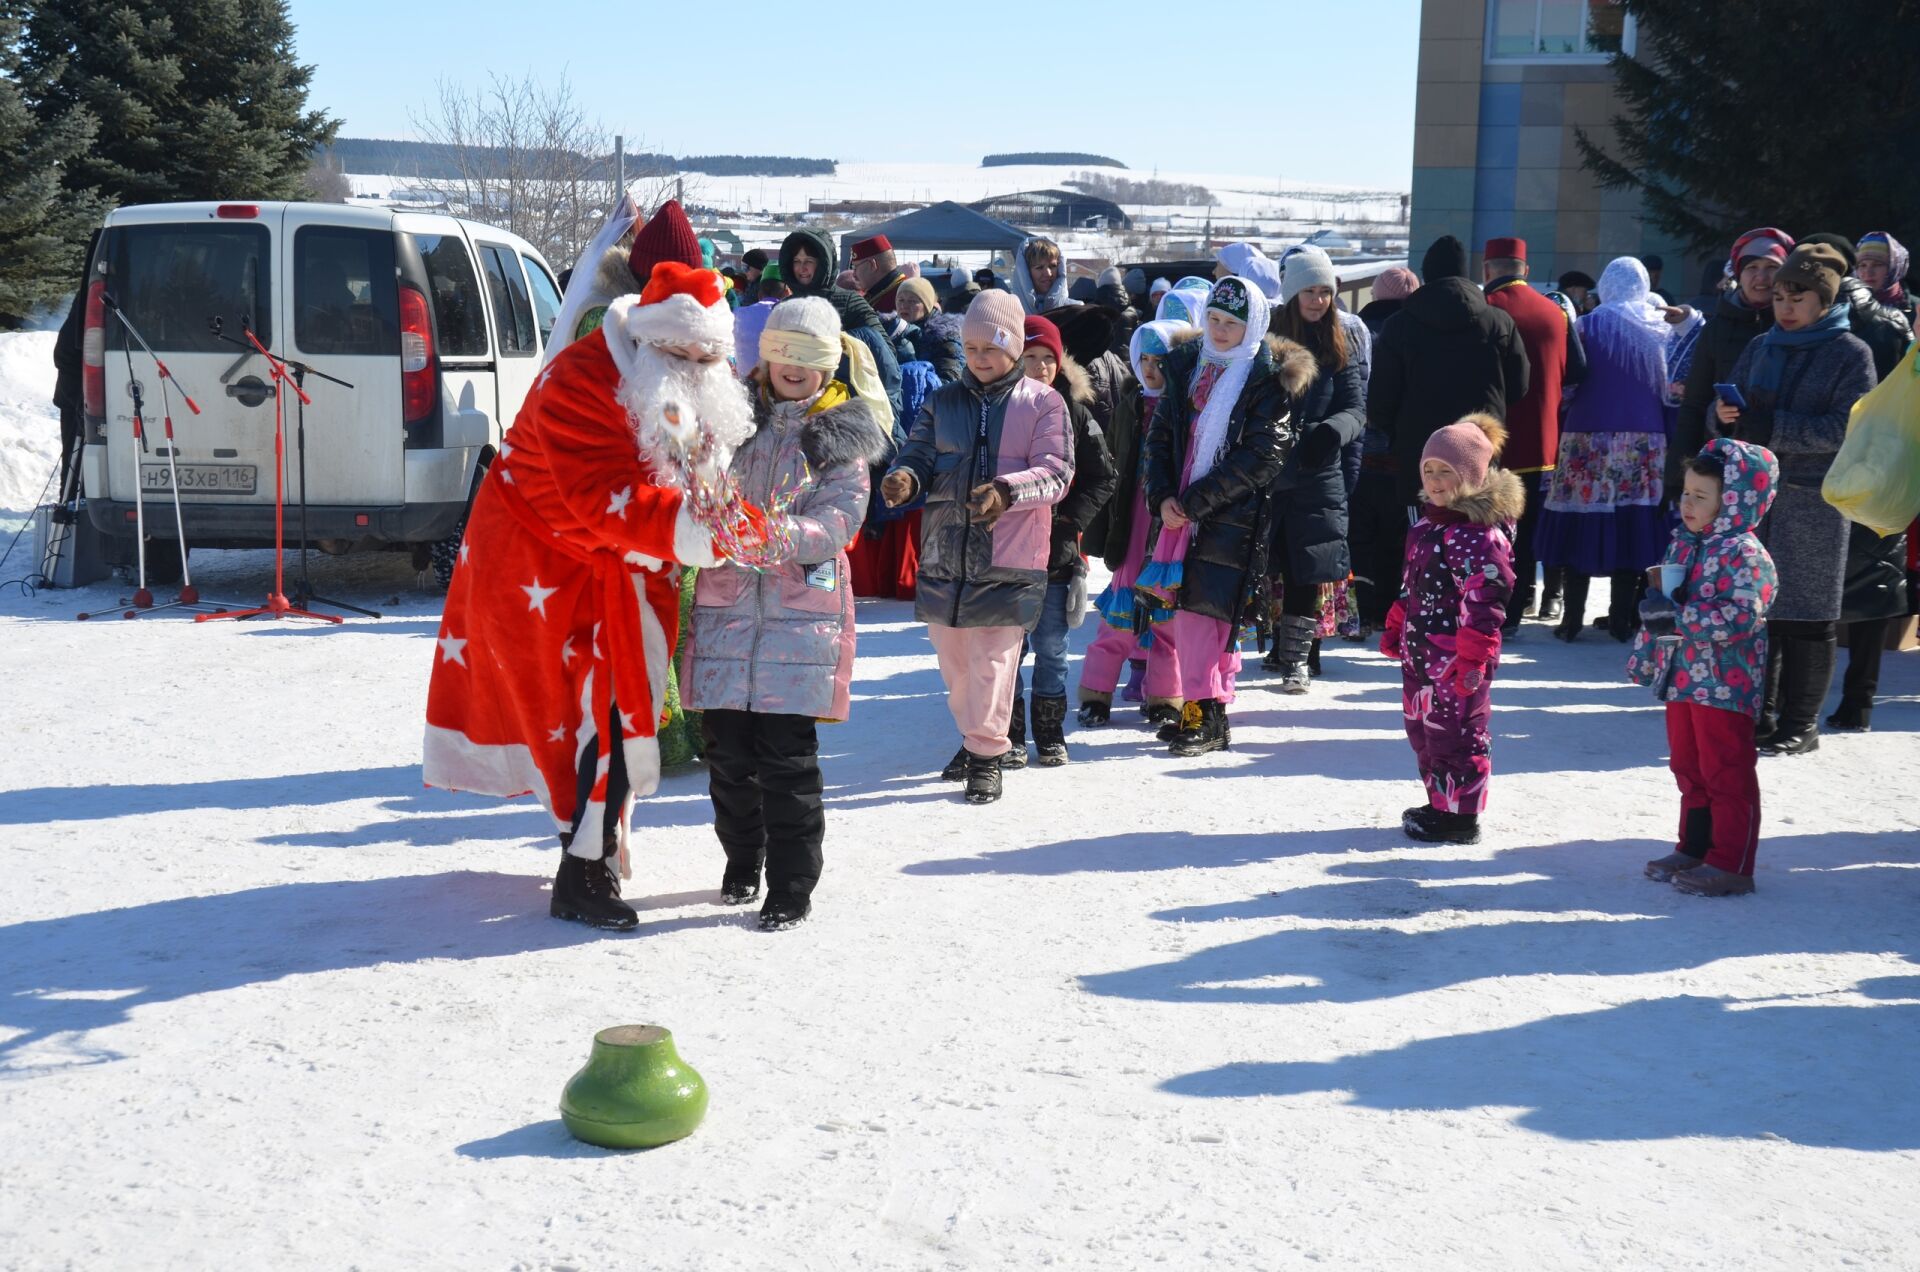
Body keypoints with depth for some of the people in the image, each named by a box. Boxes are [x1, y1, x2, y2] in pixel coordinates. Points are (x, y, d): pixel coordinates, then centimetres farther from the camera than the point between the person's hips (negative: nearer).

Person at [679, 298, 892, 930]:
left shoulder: (842, 438, 4)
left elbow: (838, 524, -8)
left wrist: (772, 534, -26)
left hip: (802, 610, -3)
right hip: (725, 600, 3)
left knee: (787, 754, -6)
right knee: (727, 749, 7)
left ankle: (792, 887, 5)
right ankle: (742, 861, 28)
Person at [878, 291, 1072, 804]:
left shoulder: (1043, 403, 2)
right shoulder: (943, 401, 14)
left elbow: (1056, 472, -7)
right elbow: (918, 453, 7)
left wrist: (1006, 490, -25)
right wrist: (905, 477, -18)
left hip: (1009, 554, -4)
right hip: (945, 550, 4)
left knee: (992, 660, -5)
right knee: (953, 657, 12)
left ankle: (986, 755, 6)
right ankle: (975, 738, 31)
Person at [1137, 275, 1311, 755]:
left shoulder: (1268, 381, -4)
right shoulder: (1187, 366, 13)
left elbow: (1260, 457, -12)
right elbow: (1160, 435, 12)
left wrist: (1194, 501, -14)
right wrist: (1163, 496, -5)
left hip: (1232, 516, -6)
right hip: (1178, 511, 6)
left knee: (1200, 608, -11)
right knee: (1169, 609, 6)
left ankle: (1206, 715, -3)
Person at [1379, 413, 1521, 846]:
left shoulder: (1480, 533, -19)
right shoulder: (1429, 522, 13)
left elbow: (1484, 600, -23)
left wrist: (1473, 656, -24)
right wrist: (1395, 628, 24)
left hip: (1455, 660, -10)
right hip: (1421, 651, 10)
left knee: (1454, 733, -1)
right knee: (1422, 729, 19)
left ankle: (1459, 816, 10)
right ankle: (1440, 804, 32)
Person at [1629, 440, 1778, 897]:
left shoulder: (1743, 554, -16)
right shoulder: (1684, 546, 11)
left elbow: (1739, 618, -27)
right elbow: (1658, 608, 20)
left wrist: (1677, 618, -25)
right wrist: (1645, 658, 21)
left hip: (1723, 684, -9)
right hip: (1681, 679, 9)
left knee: (1727, 775, 0)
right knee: (1689, 770, 18)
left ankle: (1730, 864, 8)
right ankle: (1694, 849, 30)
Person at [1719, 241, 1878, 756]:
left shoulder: (1851, 353, -3)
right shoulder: (1762, 348, 12)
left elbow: (1847, 427, -13)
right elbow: (1730, 403, 15)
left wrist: (1773, 429, -17)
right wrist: (1725, 413, -8)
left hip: (1815, 498, -5)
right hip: (1754, 491, 5)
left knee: (1807, 613, 1)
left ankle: (1800, 724, 9)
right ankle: (1758, 713, 17)